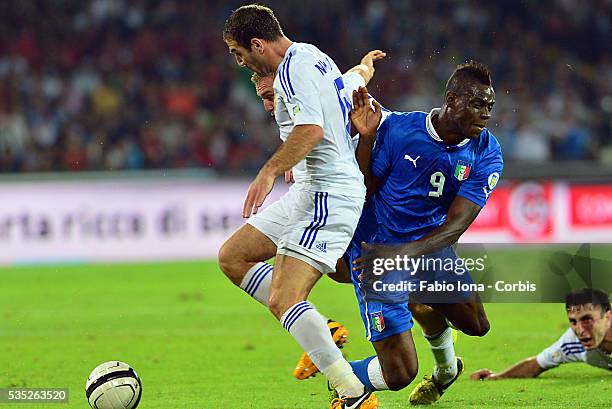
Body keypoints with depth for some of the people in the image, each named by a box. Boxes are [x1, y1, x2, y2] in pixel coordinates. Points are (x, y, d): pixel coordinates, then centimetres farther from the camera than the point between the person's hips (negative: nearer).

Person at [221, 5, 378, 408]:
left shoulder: (294, 67, -15)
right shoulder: (315, 58, 16)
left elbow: (312, 128, -29)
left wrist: (270, 171, -33)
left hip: (328, 194, -11)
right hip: (310, 191, 11)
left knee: (283, 301, -18)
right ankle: (320, 334, 11)